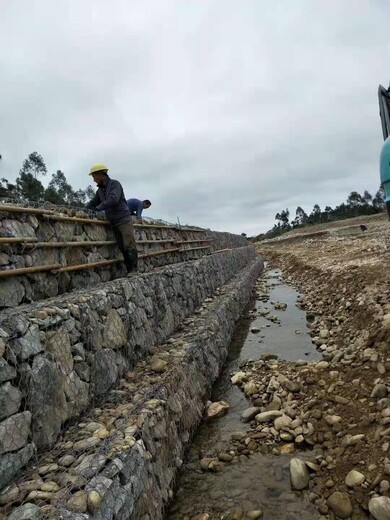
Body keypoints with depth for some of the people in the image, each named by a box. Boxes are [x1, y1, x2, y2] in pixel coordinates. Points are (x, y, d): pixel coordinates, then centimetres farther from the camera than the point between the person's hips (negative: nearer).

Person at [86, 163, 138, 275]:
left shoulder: (115, 184, -8)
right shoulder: (100, 190, 15)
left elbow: (113, 199, -24)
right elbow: (92, 203, 23)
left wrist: (98, 208, -23)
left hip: (124, 220, -7)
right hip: (114, 223, 7)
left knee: (129, 245, -11)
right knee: (122, 248, 2)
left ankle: (134, 269, -8)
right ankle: (129, 270, 2)